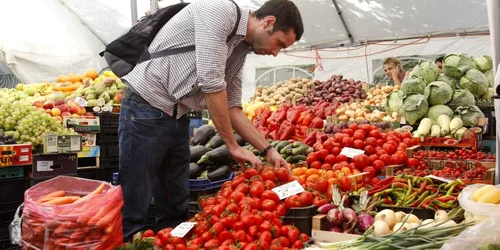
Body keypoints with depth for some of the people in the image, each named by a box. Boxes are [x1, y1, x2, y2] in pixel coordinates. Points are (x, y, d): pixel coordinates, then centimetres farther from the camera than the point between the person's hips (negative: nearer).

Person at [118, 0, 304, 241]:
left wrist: (267, 150, 8)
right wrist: (233, 146, -14)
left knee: (176, 208, 12)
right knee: (134, 209, -4)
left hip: (177, 116, 9)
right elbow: (211, 83, -21)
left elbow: (232, 107, 14)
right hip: (147, 108, -9)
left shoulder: (240, 48, 11)